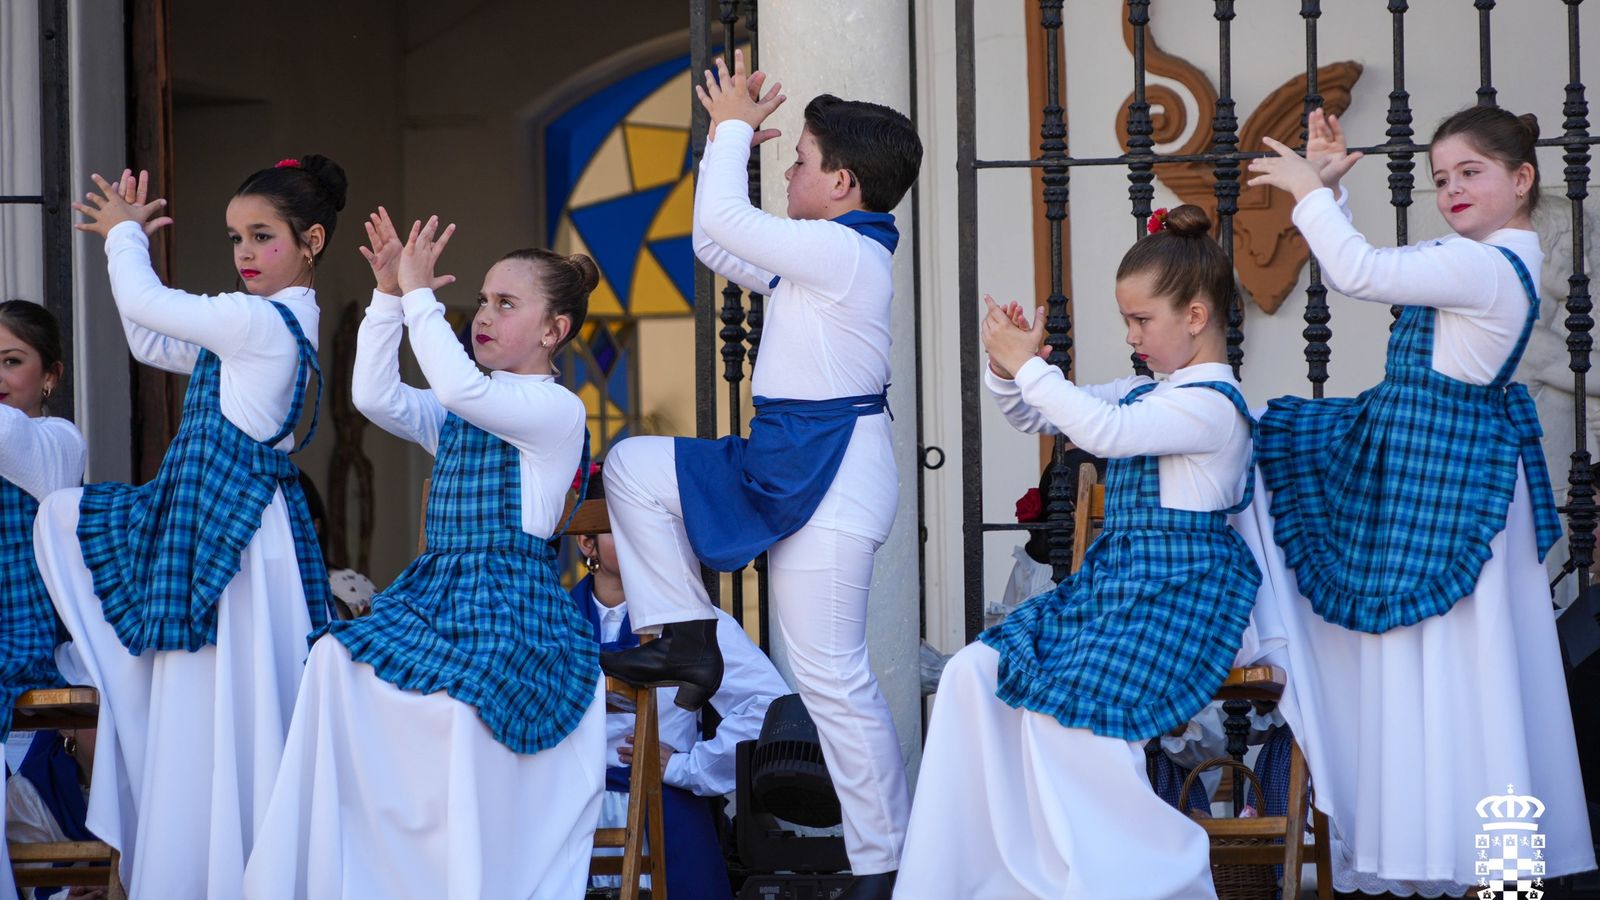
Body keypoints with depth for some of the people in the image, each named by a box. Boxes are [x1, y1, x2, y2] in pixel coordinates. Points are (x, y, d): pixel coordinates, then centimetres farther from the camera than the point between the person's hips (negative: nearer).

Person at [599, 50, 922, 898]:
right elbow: (717, 244, 24)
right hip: (780, 461, 10)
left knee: (831, 677, -6)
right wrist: (728, 139, 17)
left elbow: (725, 221, -19)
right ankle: (686, 638, 11)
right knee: (632, 466, 10)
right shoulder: (820, 255, 13)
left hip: (828, 477, -10)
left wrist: (733, 127, -5)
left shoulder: (845, 251, -17)